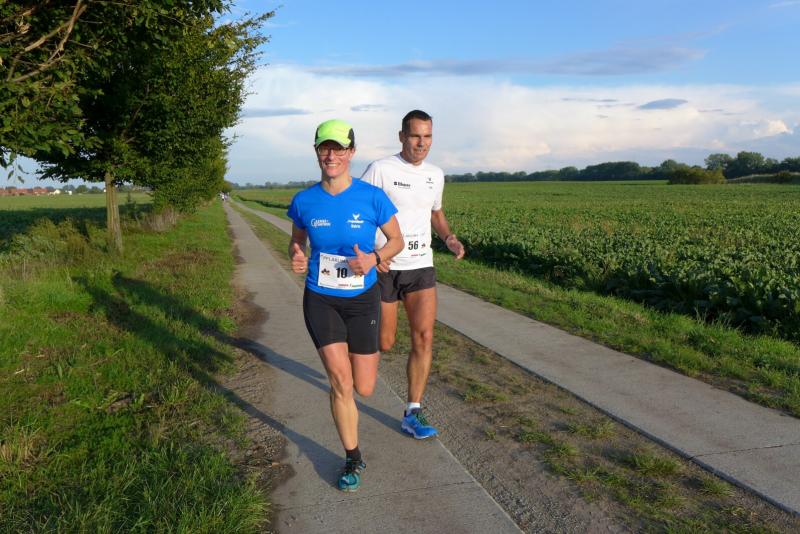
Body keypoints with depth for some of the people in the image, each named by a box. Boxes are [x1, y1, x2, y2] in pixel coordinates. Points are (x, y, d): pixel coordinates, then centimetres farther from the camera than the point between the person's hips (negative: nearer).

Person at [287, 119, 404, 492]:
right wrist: (295, 257, -13)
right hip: (320, 300, 0)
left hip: (362, 299, 0)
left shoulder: (372, 197, -12)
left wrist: (374, 258, -22)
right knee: (341, 382, -10)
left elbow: (396, 240, -1)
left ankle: (362, 348, 44)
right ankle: (353, 460, 12)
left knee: (364, 389, 6)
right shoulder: (304, 201, -6)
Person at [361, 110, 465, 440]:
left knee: (424, 336, -8)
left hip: (421, 268, 4)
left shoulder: (435, 175, 8)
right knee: (384, 344, 5)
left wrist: (450, 238, 3)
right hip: (383, 268, -4)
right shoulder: (380, 170, -9)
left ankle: (413, 414, 2)